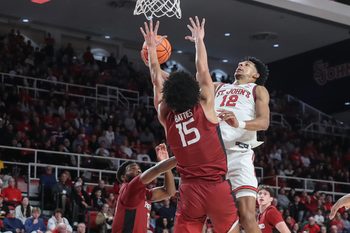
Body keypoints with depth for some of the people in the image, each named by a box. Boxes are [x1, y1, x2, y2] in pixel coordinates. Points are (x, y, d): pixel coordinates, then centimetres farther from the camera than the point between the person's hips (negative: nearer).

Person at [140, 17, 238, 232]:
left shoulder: (166, 116, 5)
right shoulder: (205, 106, -3)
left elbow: (157, 79, 15)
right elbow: (203, 70, 6)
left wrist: (152, 47, 24)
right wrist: (199, 40, 21)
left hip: (190, 189, 3)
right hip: (216, 185, -3)